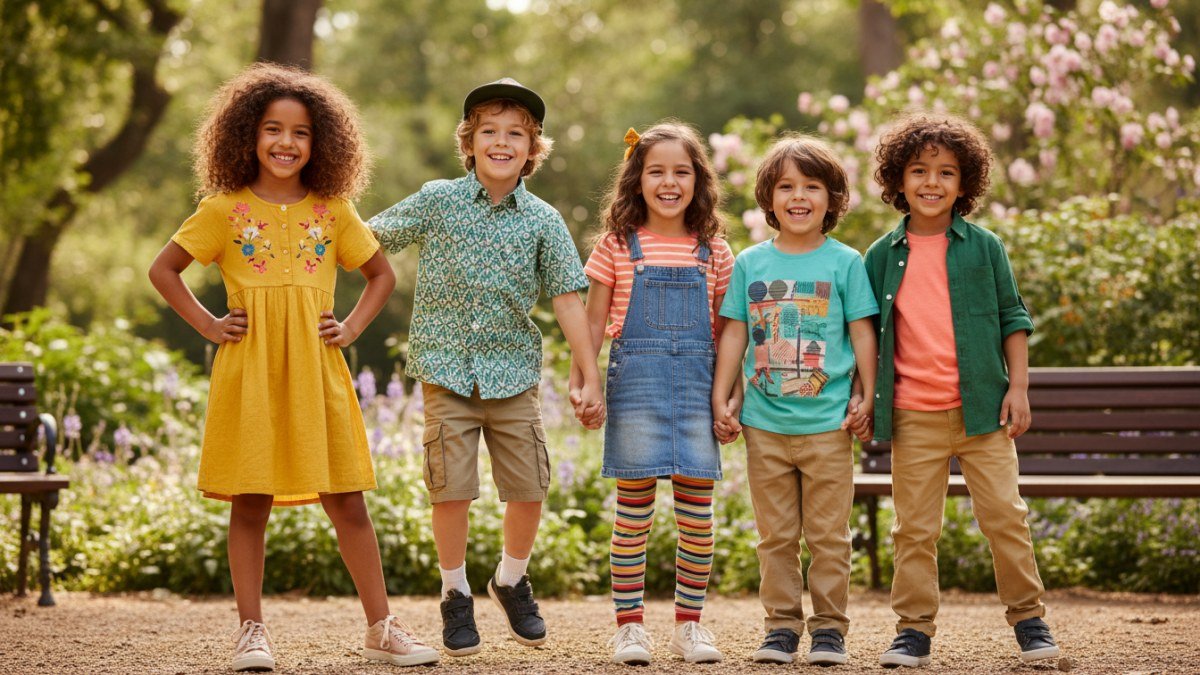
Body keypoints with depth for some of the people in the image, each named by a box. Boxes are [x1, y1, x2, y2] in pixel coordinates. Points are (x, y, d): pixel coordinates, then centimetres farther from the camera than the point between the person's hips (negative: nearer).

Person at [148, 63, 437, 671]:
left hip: (316, 373, 1)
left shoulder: (333, 212, 7)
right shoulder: (225, 210, 2)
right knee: (250, 501, 2)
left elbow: (381, 275, 19)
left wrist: (352, 328, 5)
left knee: (346, 500, 3)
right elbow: (163, 270, 8)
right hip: (248, 374, -1)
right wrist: (208, 325, 0)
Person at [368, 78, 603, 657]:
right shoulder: (437, 201, -2)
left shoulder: (543, 221, 1)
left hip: (513, 374, 2)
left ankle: (511, 581, 30)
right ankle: (455, 595, 18)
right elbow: (371, 240, 9)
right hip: (447, 371, -1)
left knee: (528, 490, 3)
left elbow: (567, 300, 1)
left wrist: (590, 379, -1)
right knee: (451, 490, -4)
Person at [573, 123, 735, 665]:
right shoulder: (617, 246, 4)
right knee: (633, 508, 0)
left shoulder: (713, 252, 9)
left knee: (698, 512, 2)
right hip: (635, 381, -2)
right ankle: (629, 625, 8)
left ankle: (689, 623, 14)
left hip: (696, 382, 2)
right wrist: (580, 383, -3)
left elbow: (723, 331, 13)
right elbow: (594, 323, 6)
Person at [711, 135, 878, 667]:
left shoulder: (845, 262, 1)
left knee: (828, 534, 1)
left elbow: (862, 332, 3)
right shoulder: (750, 263, 7)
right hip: (764, 423, 2)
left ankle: (829, 628, 9)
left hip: (827, 424, -2)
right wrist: (720, 398, 7)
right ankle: (781, 625, 14)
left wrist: (867, 397, -1)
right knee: (775, 534, 7)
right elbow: (734, 333, 10)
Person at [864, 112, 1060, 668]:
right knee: (914, 527, 4)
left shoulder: (984, 247, 4)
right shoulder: (883, 256, 6)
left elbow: (1012, 318, 7)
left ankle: (1028, 616, 14)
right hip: (913, 415, 1)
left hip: (981, 409, -1)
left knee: (1004, 514, 0)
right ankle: (914, 628, 13)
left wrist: (1018, 387, -1)